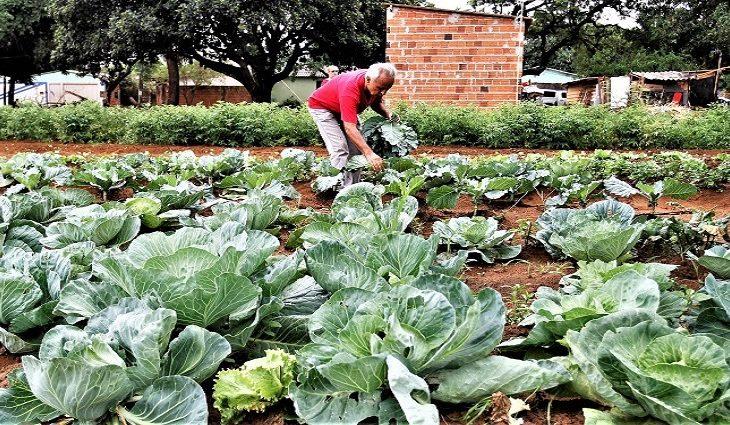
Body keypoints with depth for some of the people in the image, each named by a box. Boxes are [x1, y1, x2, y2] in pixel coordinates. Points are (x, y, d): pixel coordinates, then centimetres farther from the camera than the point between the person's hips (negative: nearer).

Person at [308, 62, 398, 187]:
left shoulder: (377, 83, -19)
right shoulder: (351, 89, -43)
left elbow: (376, 103, 6)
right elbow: (349, 128, -47)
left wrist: (388, 114, -16)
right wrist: (369, 153, -55)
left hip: (345, 109, 8)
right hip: (321, 107, -8)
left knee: (358, 147, 1)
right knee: (340, 148, -20)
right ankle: (344, 188, -18)